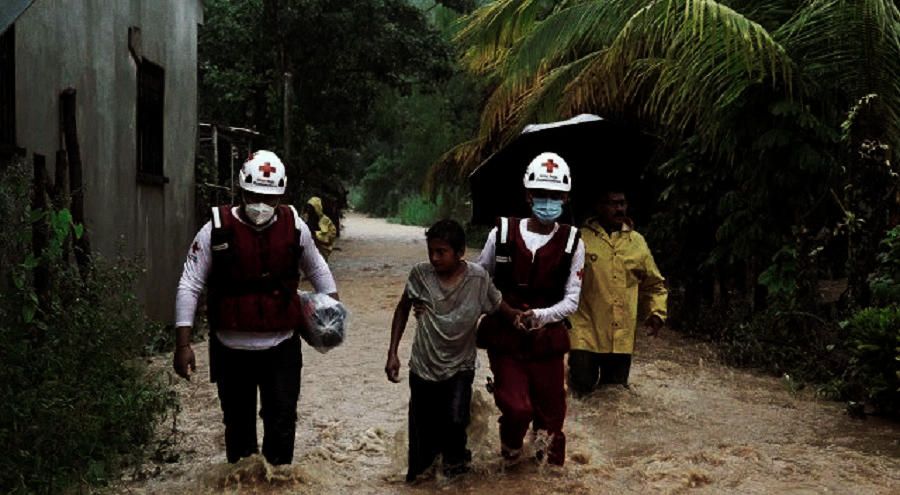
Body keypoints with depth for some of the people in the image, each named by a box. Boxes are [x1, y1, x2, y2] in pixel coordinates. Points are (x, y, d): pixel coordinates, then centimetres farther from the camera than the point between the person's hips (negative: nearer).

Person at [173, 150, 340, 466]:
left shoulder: (294, 226, -2)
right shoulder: (217, 230, -9)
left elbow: (316, 268, 17)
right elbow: (190, 286, -7)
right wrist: (183, 344, -12)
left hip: (281, 347, 1)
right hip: (231, 349, -1)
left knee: (282, 424, 2)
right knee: (238, 424, 14)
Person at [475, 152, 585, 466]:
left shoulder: (572, 243, -5)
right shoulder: (502, 234, -5)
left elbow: (571, 300, -5)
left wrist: (540, 316, -22)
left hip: (546, 340, 1)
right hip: (504, 337, -1)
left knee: (550, 416, 7)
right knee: (517, 409, -14)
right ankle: (510, 449, 20)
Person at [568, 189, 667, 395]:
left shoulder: (637, 242, 9)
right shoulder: (581, 239, -4)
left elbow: (654, 284, 18)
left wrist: (657, 312, 4)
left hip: (622, 339, 4)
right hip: (585, 336, -4)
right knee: (581, 393, -1)